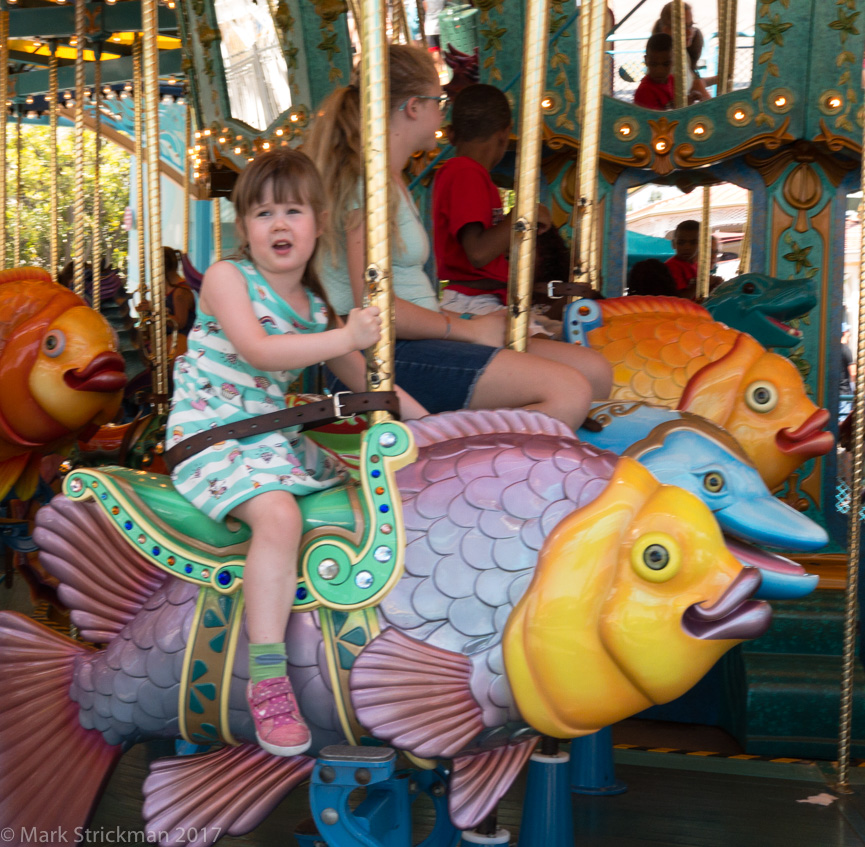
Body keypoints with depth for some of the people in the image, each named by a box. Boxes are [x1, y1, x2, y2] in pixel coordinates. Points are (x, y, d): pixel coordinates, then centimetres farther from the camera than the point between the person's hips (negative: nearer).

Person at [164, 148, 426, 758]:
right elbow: (257, 350, -23)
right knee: (279, 515, -31)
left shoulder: (315, 304, 10)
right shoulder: (227, 278, -8)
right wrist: (347, 336, -26)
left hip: (274, 436, 8)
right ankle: (267, 678, -27)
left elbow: (357, 372, 21)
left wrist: (418, 414, 10)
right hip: (210, 433, -8)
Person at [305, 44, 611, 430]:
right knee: (569, 391, -25)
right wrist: (468, 329, -10)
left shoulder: (391, 181, 20)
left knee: (595, 371, 1)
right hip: (386, 356, -10)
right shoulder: (369, 181, -12)